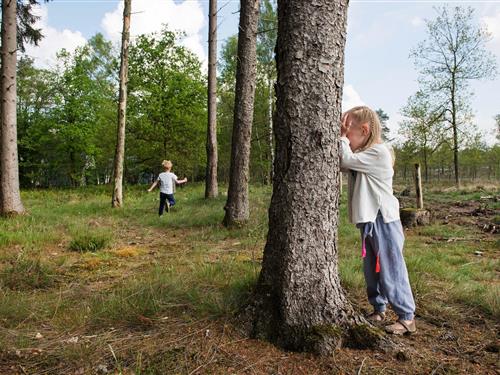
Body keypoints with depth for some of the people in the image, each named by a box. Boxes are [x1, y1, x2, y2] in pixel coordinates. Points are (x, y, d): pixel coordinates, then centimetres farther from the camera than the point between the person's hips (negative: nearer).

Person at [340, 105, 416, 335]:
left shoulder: (379, 152, -16)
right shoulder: (363, 155, 14)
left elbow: (347, 161, -23)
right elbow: (341, 164, 6)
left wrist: (343, 136, -10)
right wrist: (341, 138, -1)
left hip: (384, 221, -9)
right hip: (369, 221, 9)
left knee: (390, 271, -1)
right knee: (371, 271, 16)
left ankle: (407, 318, 11)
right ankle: (378, 310, 29)